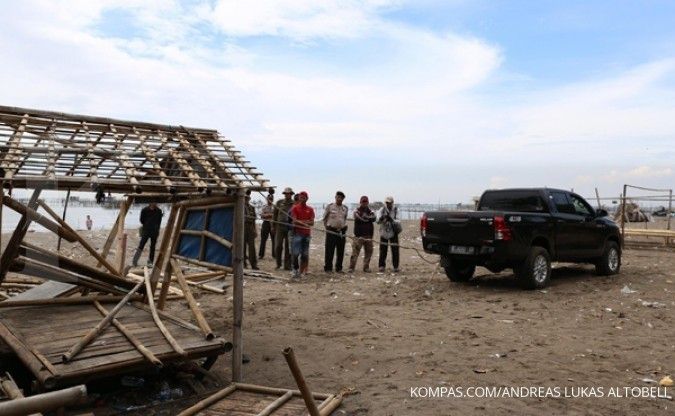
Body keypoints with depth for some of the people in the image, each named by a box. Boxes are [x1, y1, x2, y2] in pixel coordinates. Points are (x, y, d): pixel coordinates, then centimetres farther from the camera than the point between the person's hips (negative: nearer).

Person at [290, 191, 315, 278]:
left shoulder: (310, 209, 10)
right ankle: (295, 269, 6)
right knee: (296, 253, -9)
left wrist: (300, 222, -9)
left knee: (305, 254, 4)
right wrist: (306, 222, -7)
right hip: (297, 233, -3)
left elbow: (312, 223, 4)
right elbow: (294, 221, -7)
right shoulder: (295, 208, 2)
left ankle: (301, 271, 11)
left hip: (307, 234, 3)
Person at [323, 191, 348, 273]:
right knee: (329, 251, -2)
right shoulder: (329, 206, -2)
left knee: (341, 251, 7)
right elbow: (325, 218, 7)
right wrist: (327, 227, 5)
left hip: (342, 231, 4)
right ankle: (328, 268, 6)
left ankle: (339, 268, 17)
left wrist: (344, 226, 12)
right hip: (331, 231, -4)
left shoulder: (345, 208, 9)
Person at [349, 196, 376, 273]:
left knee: (369, 252, 9)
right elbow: (361, 218, -17)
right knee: (355, 252, -9)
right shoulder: (356, 211, 0)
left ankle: (366, 267, 20)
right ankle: (351, 267, -6)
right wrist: (369, 218, -5)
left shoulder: (369, 210, 13)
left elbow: (373, 218, -8)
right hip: (359, 235, -5)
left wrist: (366, 217, -17)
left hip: (368, 235, 5)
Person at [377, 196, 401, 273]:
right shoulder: (382, 210, -4)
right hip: (384, 232, 1)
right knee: (383, 250, 2)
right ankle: (382, 266, 11)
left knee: (395, 250, -2)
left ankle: (396, 267, 7)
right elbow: (378, 221, -13)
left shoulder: (396, 210, -5)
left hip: (393, 232, 0)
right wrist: (382, 218, -35)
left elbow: (398, 221, -13)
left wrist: (392, 220, -33)